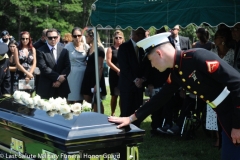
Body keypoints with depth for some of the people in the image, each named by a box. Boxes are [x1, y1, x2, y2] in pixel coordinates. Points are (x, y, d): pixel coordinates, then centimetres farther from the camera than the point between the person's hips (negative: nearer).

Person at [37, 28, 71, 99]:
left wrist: (60, 80, -10)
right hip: (46, 87, -3)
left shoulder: (64, 50, 9)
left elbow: (67, 67, 4)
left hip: (62, 87, 3)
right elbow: (43, 68, -11)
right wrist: (57, 77, -15)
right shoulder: (41, 51, -2)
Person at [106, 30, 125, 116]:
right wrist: (118, 70, -15)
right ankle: (112, 114, 12)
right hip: (114, 74, -1)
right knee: (114, 95, 2)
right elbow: (108, 62, -6)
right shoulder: (111, 49, 3)